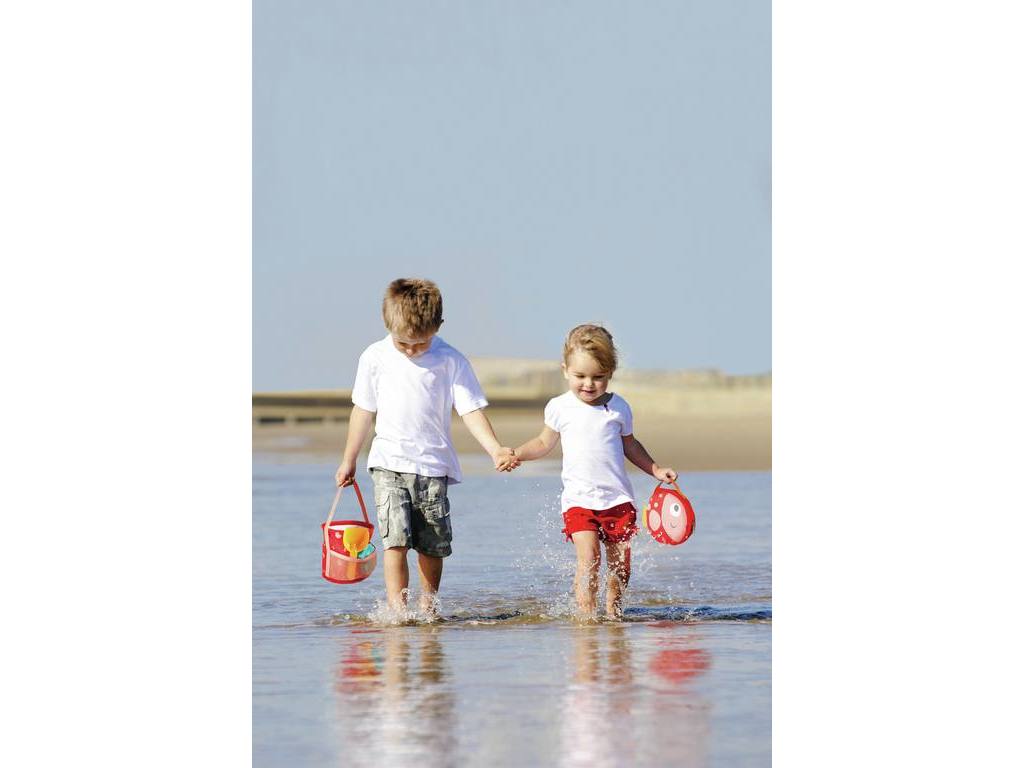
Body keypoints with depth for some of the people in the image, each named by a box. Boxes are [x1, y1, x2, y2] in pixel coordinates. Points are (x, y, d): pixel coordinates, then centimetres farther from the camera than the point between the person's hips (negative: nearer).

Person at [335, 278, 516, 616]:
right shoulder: (375, 358, 2)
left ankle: (427, 607, 23)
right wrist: (349, 460, 19)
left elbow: (471, 410, -5)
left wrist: (495, 449, -20)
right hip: (390, 464, 0)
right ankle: (397, 609, -18)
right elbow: (363, 410, 13)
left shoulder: (450, 360, -4)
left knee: (433, 546, 5)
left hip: (434, 466, 0)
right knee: (395, 540, -14)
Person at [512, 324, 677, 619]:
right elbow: (544, 442, 15)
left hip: (617, 498, 2)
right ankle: (586, 616, -16)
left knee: (620, 564, 4)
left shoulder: (618, 407, 4)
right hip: (578, 499, -2)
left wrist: (655, 470, 15)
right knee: (589, 558, -19)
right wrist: (516, 455, -1)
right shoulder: (559, 407, 1)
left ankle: (614, 613, 23)